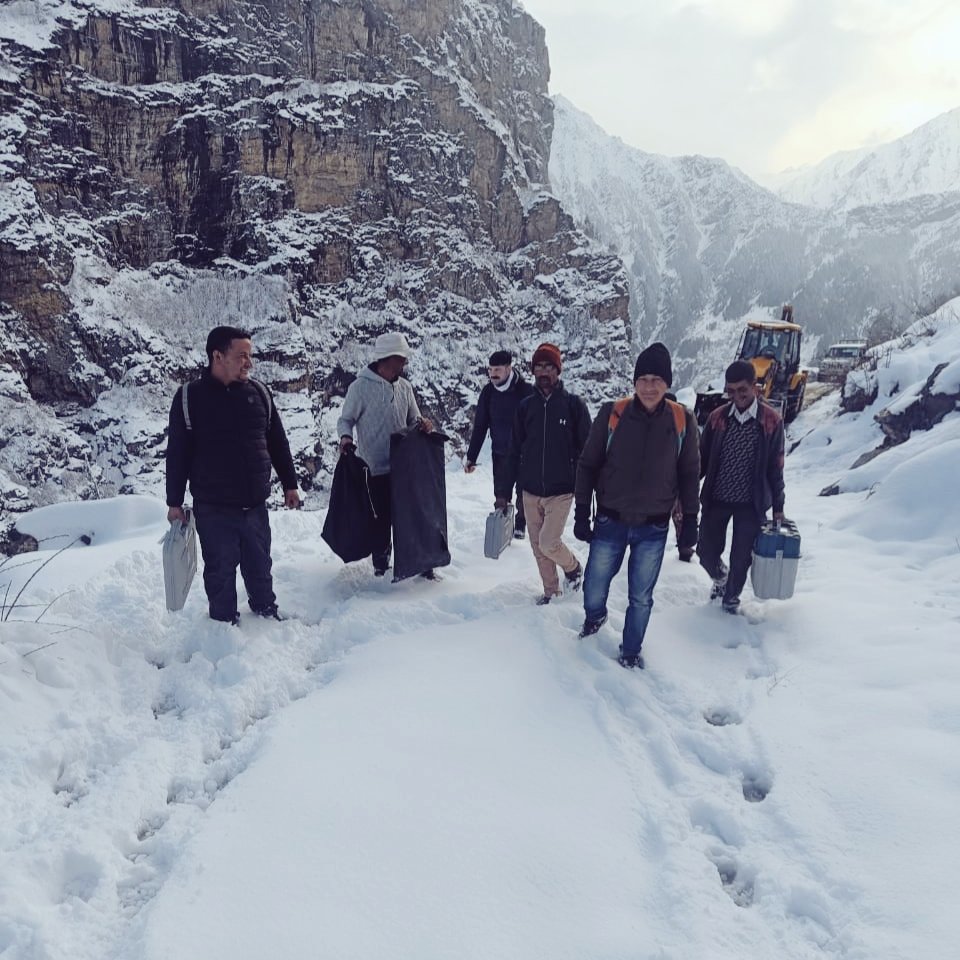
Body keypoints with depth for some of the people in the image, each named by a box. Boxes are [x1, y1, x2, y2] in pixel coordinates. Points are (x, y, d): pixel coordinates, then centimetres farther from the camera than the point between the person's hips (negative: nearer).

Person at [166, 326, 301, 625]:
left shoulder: (258, 392, 3)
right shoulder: (189, 397, -7)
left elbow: (278, 443, 10)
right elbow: (177, 454, -4)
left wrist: (290, 484, 12)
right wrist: (174, 502, -2)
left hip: (255, 504, 3)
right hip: (213, 509, -3)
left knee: (260, 565, 17)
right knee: (221, 571, 8)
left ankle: (266, 610, 37)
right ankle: (225, 623, 25)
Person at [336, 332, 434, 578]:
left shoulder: (404, 386, 6)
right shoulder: (361, 387, -9)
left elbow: (413, 419, 15)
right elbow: (346, 419, -1)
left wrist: (422, 424, -8)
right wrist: (345, 437, -22)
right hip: (376, 468, -4)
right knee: (381, 521, 5)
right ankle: (381, 567, 21)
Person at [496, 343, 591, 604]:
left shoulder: (573, 404, -4)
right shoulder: (526, 406, 5)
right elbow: (514, 452, 7)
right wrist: (503, 491, 5)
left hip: (561, 491, -4)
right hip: (530, 492, 4)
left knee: (548, 543, -11)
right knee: (537, 546, 9)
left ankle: (573, 567, 19)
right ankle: (550, 589, 29)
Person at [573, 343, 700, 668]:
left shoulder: (682, 421, -5)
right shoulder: (612, 414, -9)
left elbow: (689, 474, 5)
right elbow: (587, 465, -2)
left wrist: (690, 520, 4)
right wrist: (581, 512, -3)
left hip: (654, 528, 0)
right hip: (610, 522, 0)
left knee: (640, 597, 11)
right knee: (594, 588, 12)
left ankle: (631, 650, 34)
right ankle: (594, 617, 46)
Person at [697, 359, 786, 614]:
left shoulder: (772, 420, -7)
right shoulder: (718, 417, -4)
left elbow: (776, 467, -1)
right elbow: (702, 459, 4)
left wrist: (778, 506, 2)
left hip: (751, 503, -1)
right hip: (716, 499, 2)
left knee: (741, 558, 7)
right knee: (706, 552, 6)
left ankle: (731, 597, 34)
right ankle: (720, 577, 40)